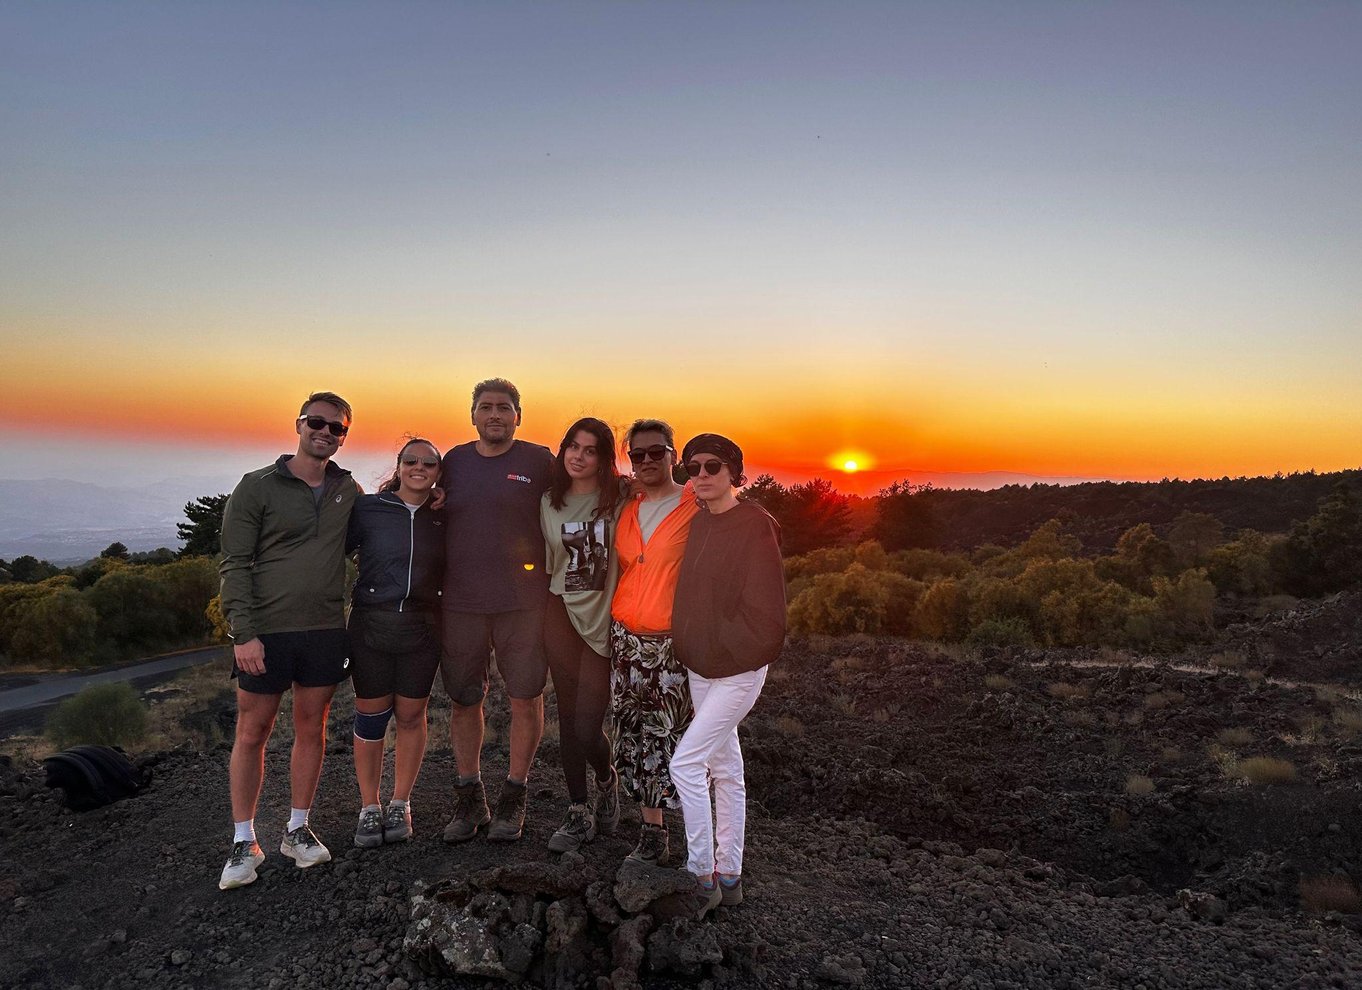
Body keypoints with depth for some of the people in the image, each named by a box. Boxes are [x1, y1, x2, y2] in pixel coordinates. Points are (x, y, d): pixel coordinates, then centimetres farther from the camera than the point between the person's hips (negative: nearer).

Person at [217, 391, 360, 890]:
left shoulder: (348, 489, 8)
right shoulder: (258, 487, -3)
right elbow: (234, 564, -6)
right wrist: (243, 632, -14)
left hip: (326, 629, 3)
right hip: (266, 630, -3)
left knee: (312, 727, 11)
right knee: (252, 732, 5)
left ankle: (297, 830, 25)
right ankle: (244, 841, 19)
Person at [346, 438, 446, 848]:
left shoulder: (443, 519, 4)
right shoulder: (367, 508, -3)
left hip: (422, 629, 2)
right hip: (370, 624, -1)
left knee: (410, 716, 10)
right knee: (371, 716, 7)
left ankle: (400, 804, 27)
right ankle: (369, 808, 23)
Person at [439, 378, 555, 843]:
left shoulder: (539, 461, 0)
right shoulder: (453, 462, 10)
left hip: (523, 603, -3)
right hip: (460, 603, 3)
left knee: (525, 698, 4)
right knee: (463, 700, 10)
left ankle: (513, 799, 22)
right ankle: (469, 799, 27)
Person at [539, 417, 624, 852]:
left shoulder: (618, 502, -5)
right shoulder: (549, 501, 7)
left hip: (604, 620, -4)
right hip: (562, 614, 4)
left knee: (587, 727, -6)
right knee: (568, 718, 10)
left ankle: (607, 779, 27)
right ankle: (579, 813, 25)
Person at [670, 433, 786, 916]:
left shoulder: (754, 525, -17)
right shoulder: (698, 523, 6)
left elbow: (764, 606, -19)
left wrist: (725, 649, -12)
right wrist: (691, 647, 8)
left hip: (738, 669, -8)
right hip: (700, 666, 8)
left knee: (685, 762, -8)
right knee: (725, 767, 15)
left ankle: (701, 876, 9)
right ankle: (729, 876, 28)